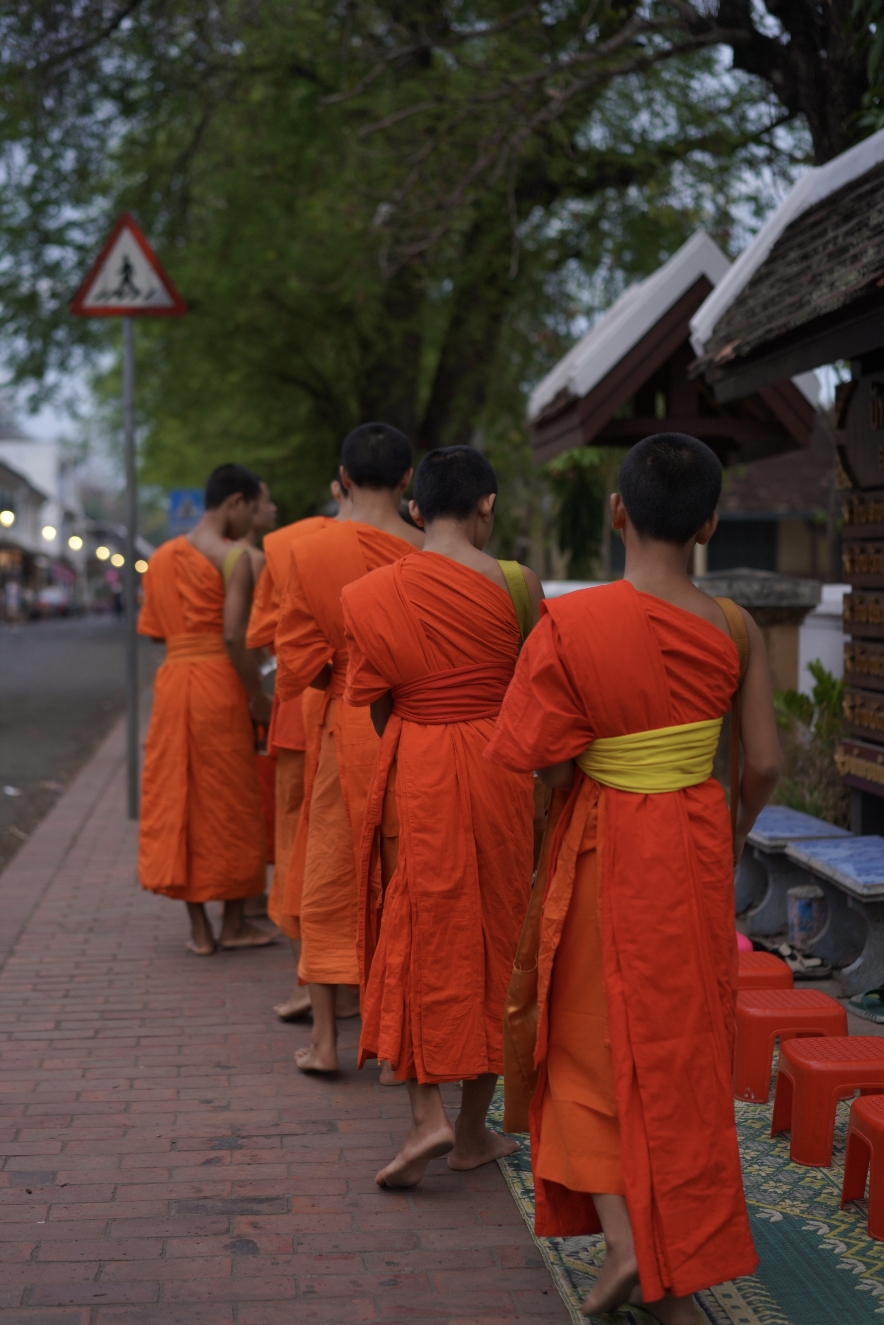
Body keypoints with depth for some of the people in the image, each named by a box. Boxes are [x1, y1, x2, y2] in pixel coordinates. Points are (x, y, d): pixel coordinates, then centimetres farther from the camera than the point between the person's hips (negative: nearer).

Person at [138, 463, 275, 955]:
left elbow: (153, 629, 13)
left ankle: (199, 928, 13)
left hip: (172, 680, 6)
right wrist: (260, 698, -11)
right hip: (219, 682, -6)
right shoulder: (234, 558, -10)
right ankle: (234, 923, 14)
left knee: (179, 798, 9)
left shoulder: (162, 558, 12)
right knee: (229, 802, 5)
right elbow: (235, 636, -18)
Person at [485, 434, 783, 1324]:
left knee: (596, 1044, 15)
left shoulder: (570, 626, -17)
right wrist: (731, 839, 14)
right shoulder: (733, 629, -9)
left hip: (604, 851, -2)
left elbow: (546, 767, -17)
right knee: (683, 1050, 14)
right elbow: (764, 765, -4)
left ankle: (622, 1236, 1)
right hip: (696, 850, 3)